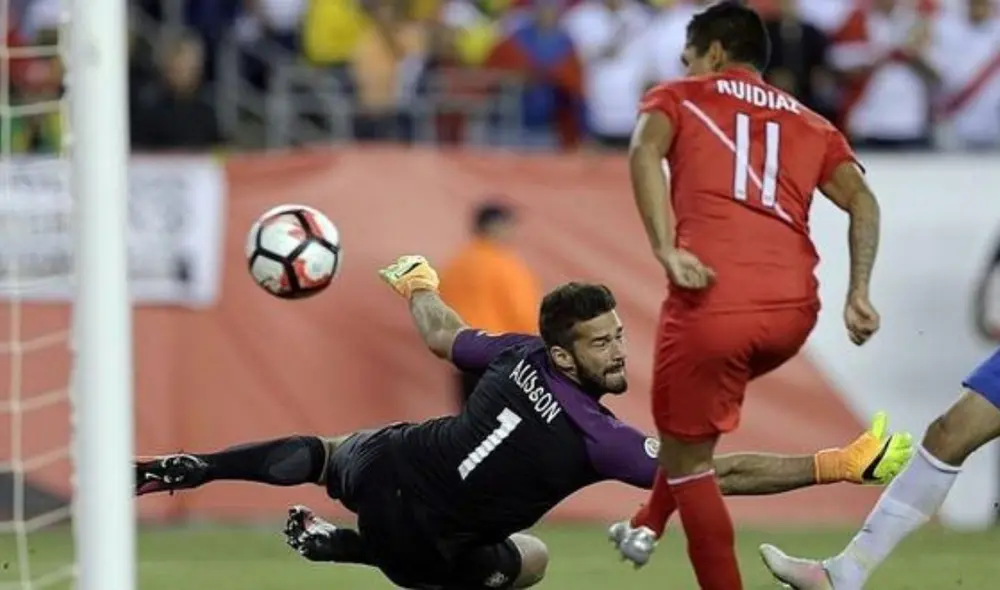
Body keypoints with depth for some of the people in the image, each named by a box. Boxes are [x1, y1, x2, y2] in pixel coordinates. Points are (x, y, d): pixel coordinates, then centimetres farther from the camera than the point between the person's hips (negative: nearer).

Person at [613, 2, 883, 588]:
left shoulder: (679, 98, 16)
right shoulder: (811, 125, 25)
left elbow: (645, 150, -7)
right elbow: (861, 199, 8)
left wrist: (666, 250, -16)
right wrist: (859, 291, 0)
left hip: (714, 301, -5)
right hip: (794, 309, 5)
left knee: (687, 460, 9)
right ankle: (648, 527, 35)